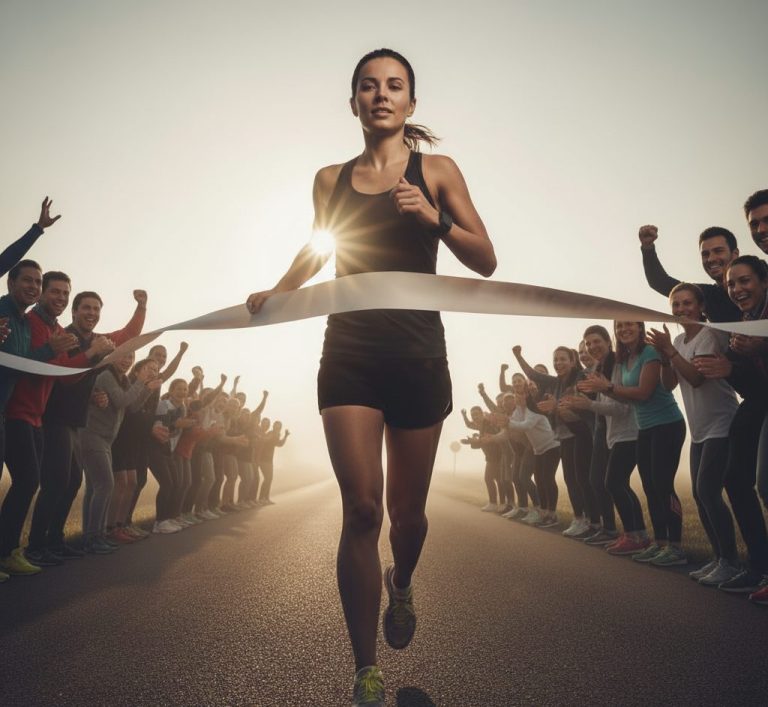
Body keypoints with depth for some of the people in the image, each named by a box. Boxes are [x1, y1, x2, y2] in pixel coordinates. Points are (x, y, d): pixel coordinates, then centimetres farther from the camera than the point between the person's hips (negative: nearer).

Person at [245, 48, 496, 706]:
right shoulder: (331, 179, 11)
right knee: (362, 508, -10)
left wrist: (436, 219, -14)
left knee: (408, 509, 7)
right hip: (349, 352, 1)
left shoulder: (435, 171, 5)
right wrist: (273, 294, 16)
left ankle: (402, 585, 44)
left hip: (418, 355, 0)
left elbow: (486, 263, 2)